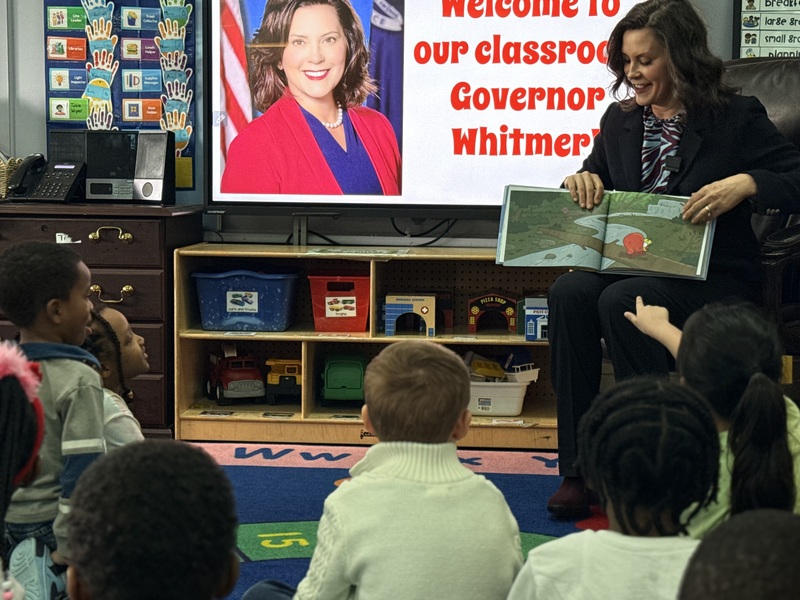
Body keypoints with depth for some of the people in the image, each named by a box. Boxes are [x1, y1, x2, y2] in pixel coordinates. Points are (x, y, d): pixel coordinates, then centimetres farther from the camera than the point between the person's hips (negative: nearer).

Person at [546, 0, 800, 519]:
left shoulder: (737, 117, -1)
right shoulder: (621, 119, 14)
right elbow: (596, 182, 26)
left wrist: (746, 184, -24)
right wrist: (584, 179, 2)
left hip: (712, 278, -5)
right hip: (631, 266, 5)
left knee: (620, 301, -33)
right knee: (570, 292, -27)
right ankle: (579, 470, -24)